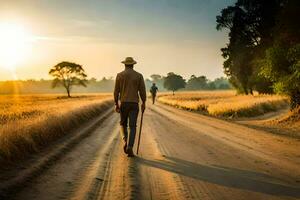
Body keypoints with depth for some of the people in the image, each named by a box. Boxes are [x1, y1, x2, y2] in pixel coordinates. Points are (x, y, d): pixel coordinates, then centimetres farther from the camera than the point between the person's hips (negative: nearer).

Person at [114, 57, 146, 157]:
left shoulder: (119, 75, 1)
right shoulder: (139, 75, 1)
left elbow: (116, 91, -1)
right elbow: (142, 91, -1)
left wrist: (116, 104, 6)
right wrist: (143, 103, 11)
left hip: (123, 103, 1)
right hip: (134, 104, -1)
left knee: (123, 124, 18)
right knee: (132, 127, 0)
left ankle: (125, 140, -8)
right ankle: (130, 147, -15)